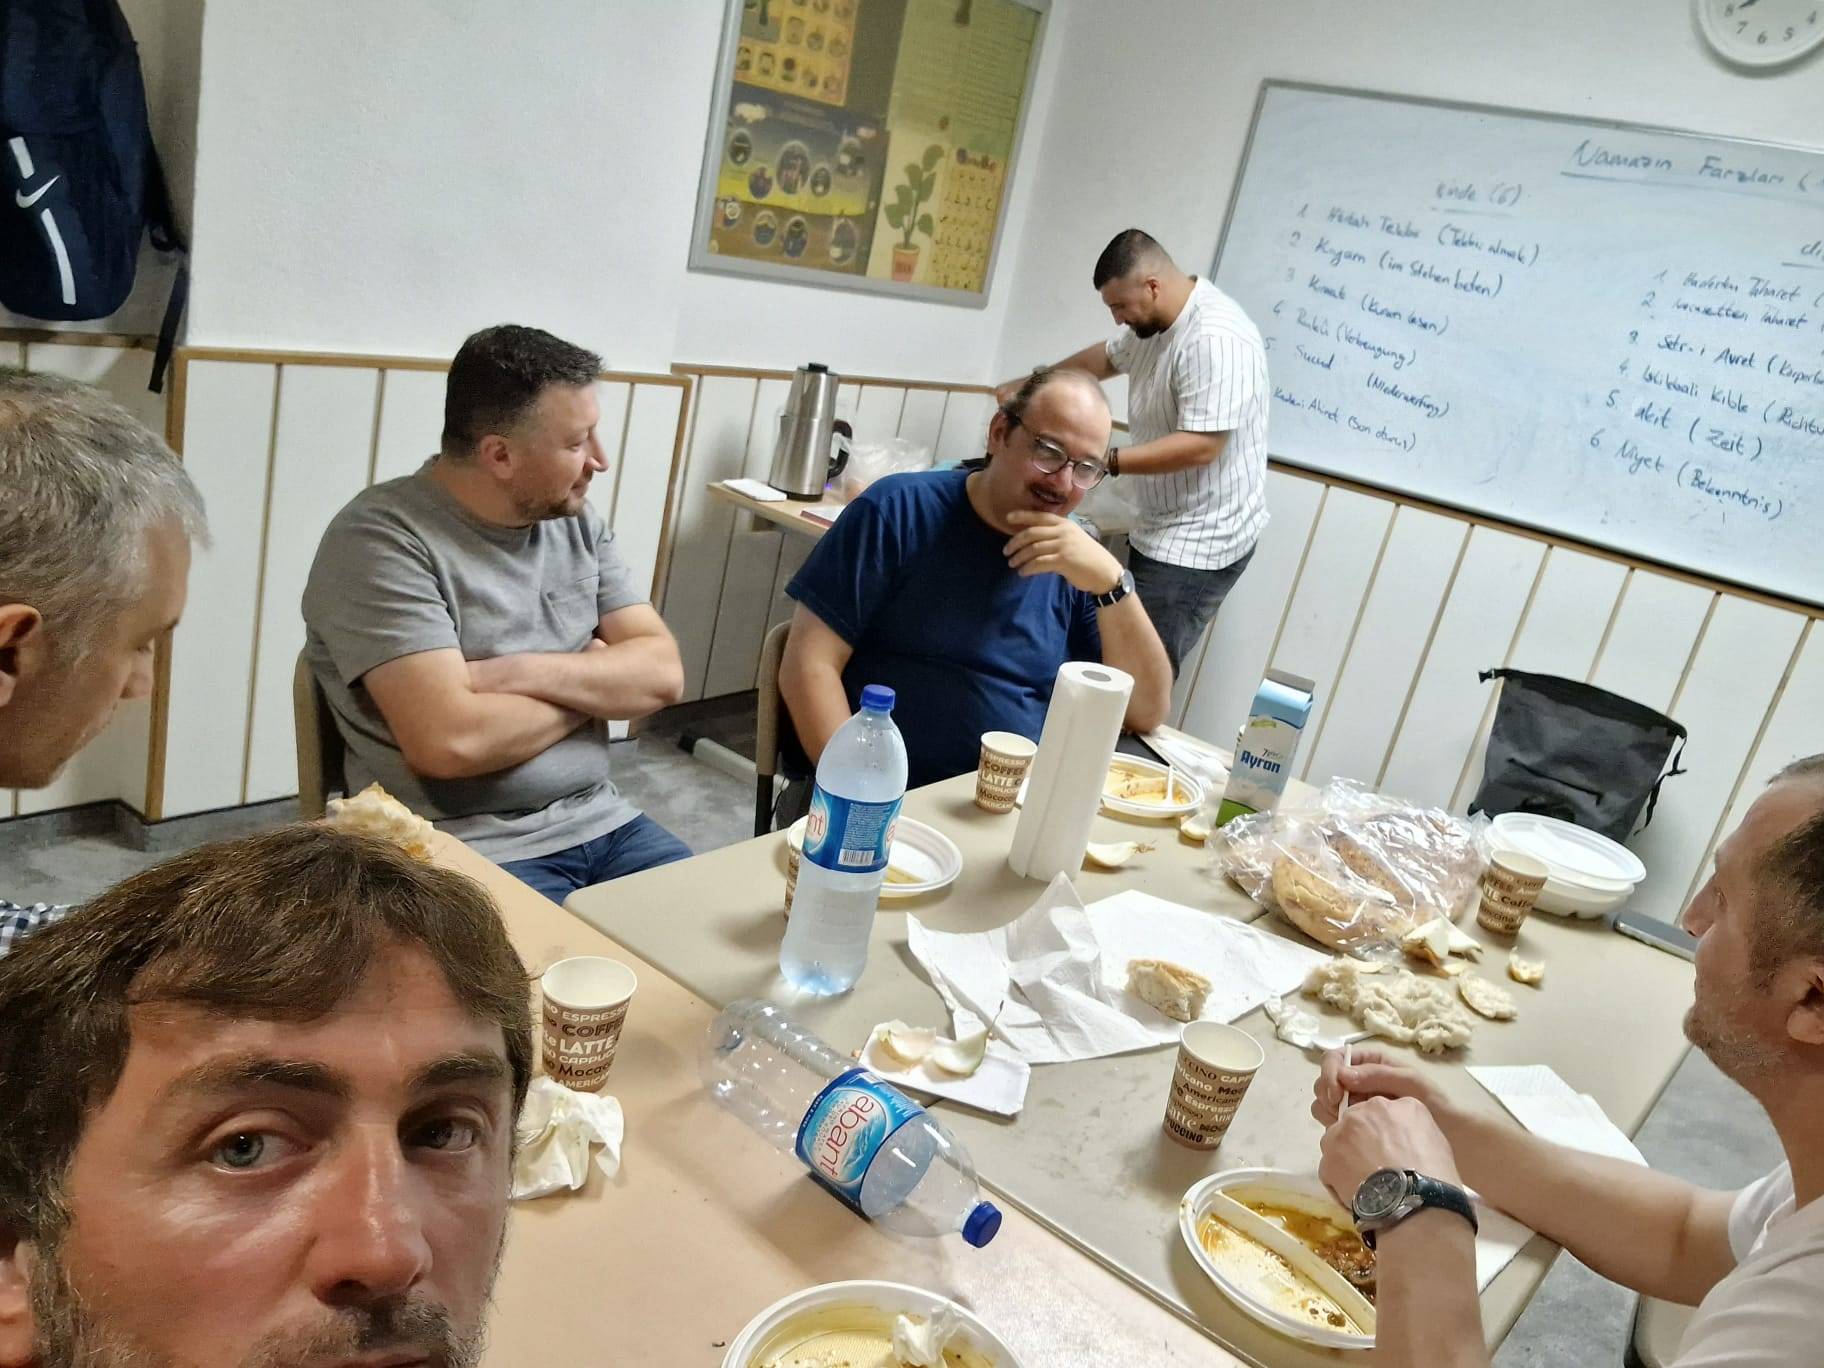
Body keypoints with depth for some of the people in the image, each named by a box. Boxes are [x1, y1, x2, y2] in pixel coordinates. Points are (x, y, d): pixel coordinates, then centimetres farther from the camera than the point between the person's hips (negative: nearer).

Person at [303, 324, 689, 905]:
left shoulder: (575, 520, 7)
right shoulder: (382, 539, -13)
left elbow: (662, 674, 1)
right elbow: (450, 741, -22)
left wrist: (522, 674, -14)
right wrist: (594, 685, -7)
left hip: (601, 822, 6)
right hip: (466, 852, -6)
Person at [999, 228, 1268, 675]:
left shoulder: (1216, 338, -23)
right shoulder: (1155, 322, 8)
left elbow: (1200, 446, -28)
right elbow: (1106, 357, 27)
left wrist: (1105, 462, -27)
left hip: (1197, 544, -10)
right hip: (1160, 532, 10)